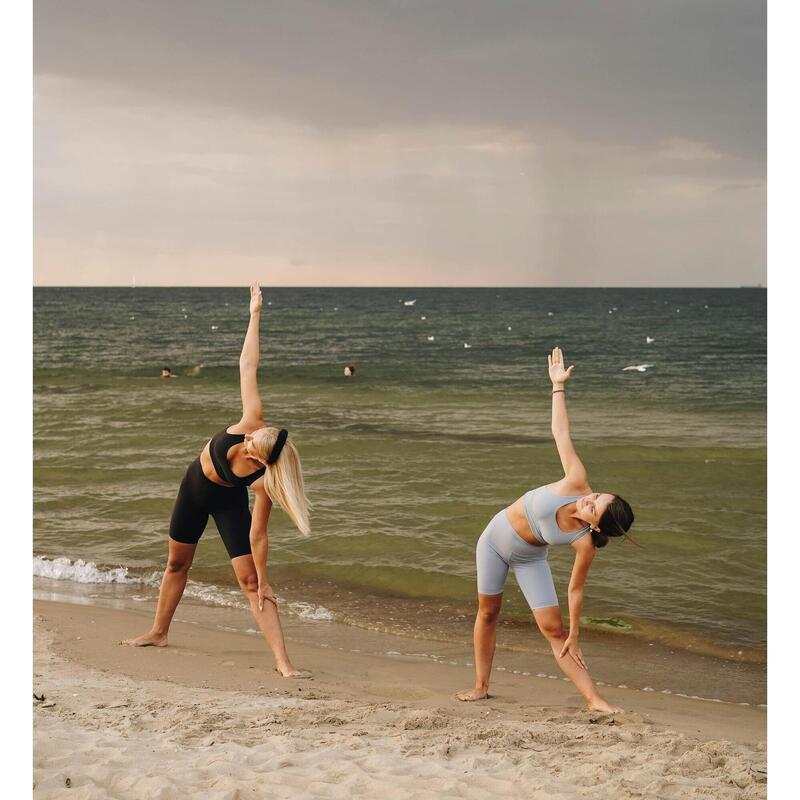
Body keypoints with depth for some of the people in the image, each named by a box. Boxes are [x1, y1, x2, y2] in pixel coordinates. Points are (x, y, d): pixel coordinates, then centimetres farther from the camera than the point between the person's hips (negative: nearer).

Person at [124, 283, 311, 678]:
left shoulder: (265, 482, -37)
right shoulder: (252, 423, -33)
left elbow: (257, 534, -30)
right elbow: (247, 366, -29)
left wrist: (263, 583, -26)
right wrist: (255, 314, -29)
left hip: (228, 501, -5)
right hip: (195, 483, 5)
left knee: (250, 581, -13)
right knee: (177, 562, 21)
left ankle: (282, 661, -13)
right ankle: (158, 632, 41)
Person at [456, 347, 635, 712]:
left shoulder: (585, 544, -31)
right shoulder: (577, 484, -30)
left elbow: (575, 589, -20)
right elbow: (561, 432, -23)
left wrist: (574, 636, -16)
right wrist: (558, 385, -20)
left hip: (529, 558, -3)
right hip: (495, 538, 3)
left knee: (553, 628, -10)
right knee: (487, 613, 12)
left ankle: (594, 699, -6)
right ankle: (481, 686, 27)